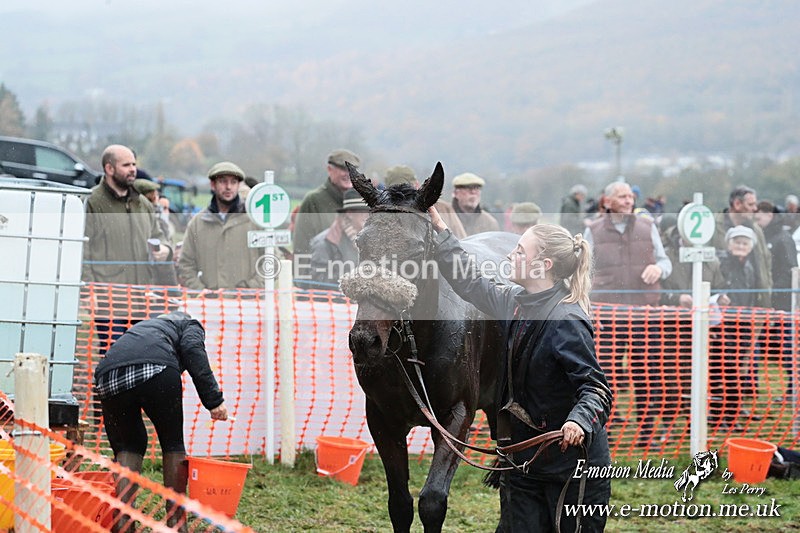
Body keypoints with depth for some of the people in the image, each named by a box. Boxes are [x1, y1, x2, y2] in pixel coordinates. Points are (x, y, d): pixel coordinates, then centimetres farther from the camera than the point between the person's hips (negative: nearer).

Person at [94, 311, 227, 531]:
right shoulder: (189, 325, 32)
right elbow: (192, 349, 4)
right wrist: (214, 399, -3)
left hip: (108, 376, 4)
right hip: (156, 370, -4)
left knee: (127, 446, 21)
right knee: (173, 443, 15)